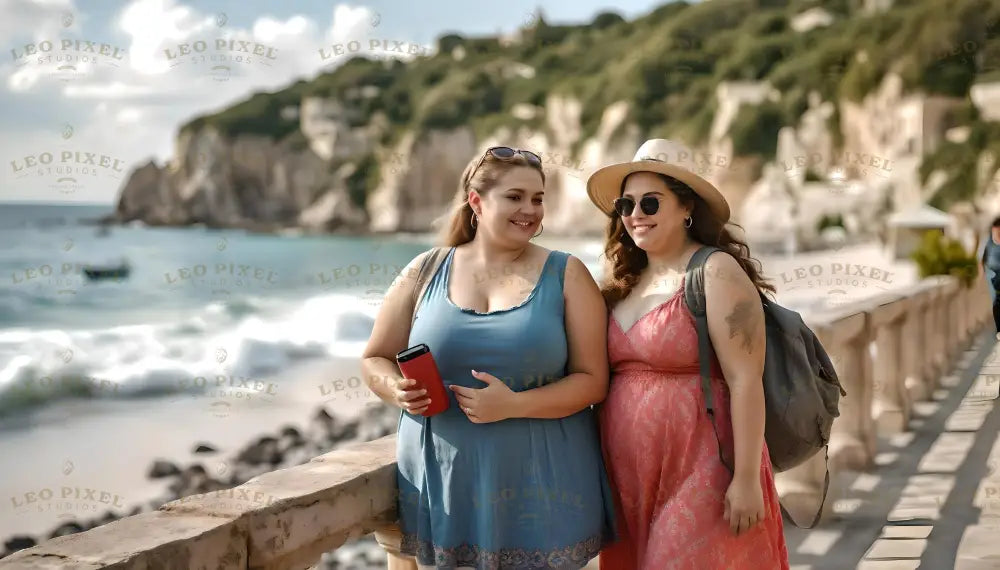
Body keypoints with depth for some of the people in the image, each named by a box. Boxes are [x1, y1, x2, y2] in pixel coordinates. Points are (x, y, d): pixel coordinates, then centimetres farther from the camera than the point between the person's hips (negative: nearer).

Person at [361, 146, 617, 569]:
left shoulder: (566, 275, 0)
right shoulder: (425, 273, 4)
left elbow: (592, 380, -4)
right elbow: (376, 360, 12)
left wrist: (513, 405, -18)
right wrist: (397, 390, -10)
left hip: (539, 486, -1)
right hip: (438, 484, 1)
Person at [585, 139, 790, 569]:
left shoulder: (716, 272, -9)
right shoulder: (623, 281, 11)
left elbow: (745, 381, -14)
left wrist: (747, 479, -18)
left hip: (700, 476, -6)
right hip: (630, 479, 7)